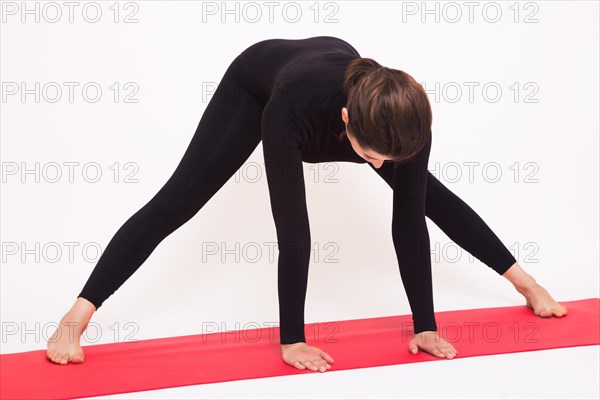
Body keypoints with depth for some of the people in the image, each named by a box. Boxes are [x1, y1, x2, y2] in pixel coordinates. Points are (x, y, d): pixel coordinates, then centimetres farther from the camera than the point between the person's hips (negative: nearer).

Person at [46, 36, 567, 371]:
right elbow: (293, 229, -43)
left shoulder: (406, 115, -39)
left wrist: (426, 325, -22)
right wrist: (292, 339, -36)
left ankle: (524, 281, 27)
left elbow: (409, 224, -29)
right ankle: (77, 317, -5)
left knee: (428, 194, 9)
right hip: (257, 81, -3)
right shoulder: (292, 108, -48)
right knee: (179, 199, -11)